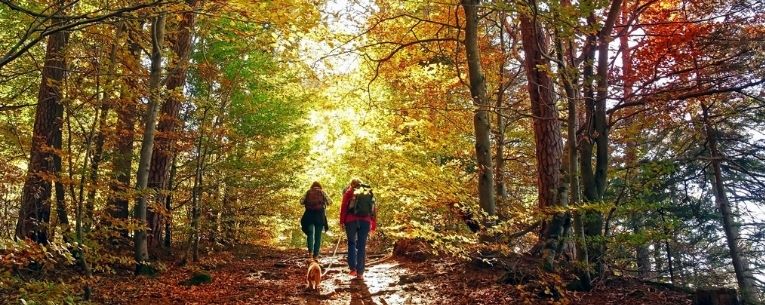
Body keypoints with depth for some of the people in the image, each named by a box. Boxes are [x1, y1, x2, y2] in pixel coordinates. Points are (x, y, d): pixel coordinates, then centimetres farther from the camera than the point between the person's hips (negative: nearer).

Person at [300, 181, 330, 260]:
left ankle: (310, 251, -18)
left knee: (310, 233, 2)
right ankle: (316, 255, 2)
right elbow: (329, 201, 1)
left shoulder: (308, 192, 9)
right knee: (318, 235, 5)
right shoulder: (322, 192, 7)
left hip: (309, 214, 1)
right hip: (320, 215, 0)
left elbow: (301, 201, 3)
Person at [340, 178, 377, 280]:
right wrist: (373, 226, 15)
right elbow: (374, 210, 14)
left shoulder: (349, 192, 11)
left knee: (351, 243, 14)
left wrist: (342, 221, 0)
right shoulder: (369, 193, 18)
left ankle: (353, 268, 5)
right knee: (362, 246, 4)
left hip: (351, 220, -1)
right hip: (365, 221, 2)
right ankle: (360, 273, 3)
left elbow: (343, 207, -1)